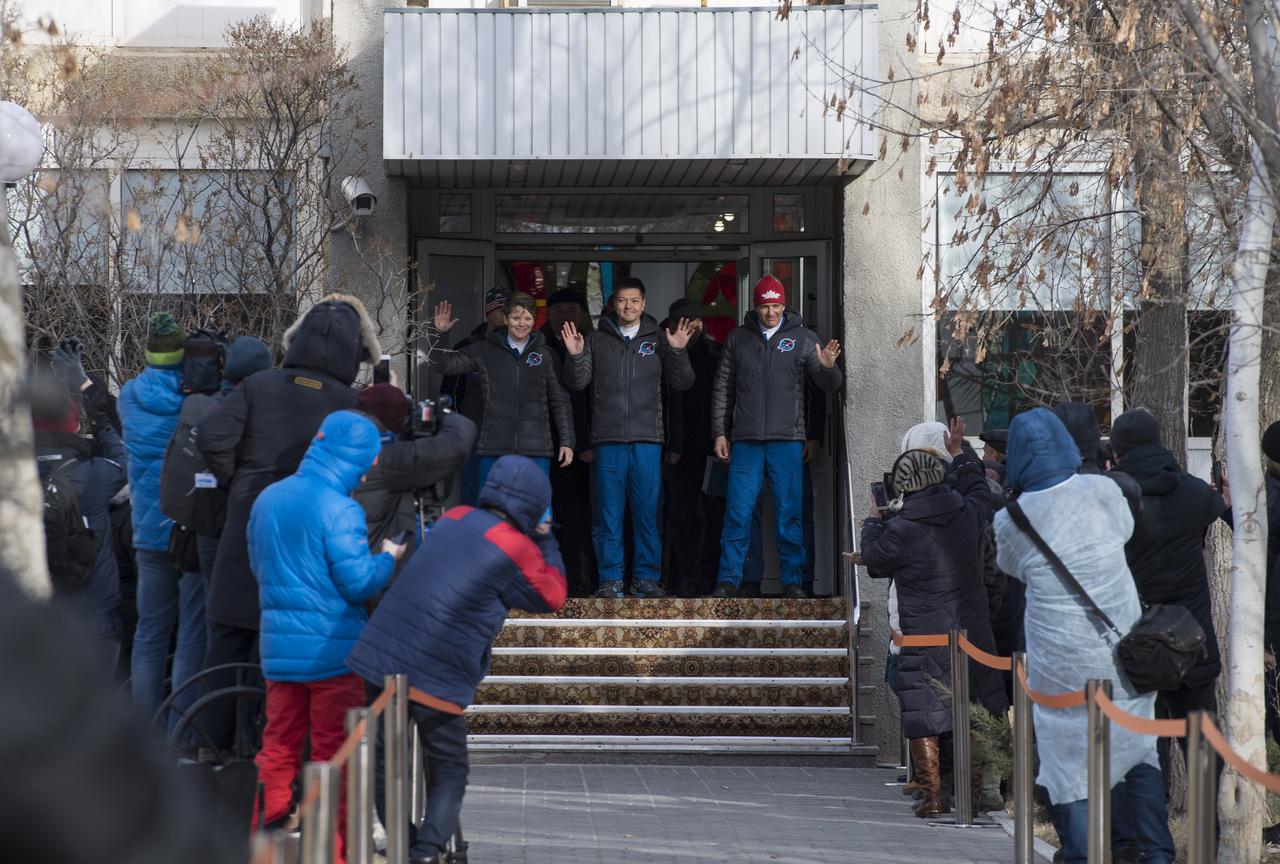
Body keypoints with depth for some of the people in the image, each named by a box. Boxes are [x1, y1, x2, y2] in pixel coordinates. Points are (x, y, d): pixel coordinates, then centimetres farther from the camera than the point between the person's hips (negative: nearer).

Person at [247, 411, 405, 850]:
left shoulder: (267, 499, 7)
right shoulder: (340, 511, -17)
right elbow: (359, 584, -17)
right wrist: (387, 558, 1)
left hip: (279, 648, 6)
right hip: (332, 649, -6)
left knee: (278, 748, 14)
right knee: (333, 755, 3)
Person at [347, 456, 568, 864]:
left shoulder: (454, 519, 11)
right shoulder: (516, 550, -6)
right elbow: (553, 596, 7)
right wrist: (546, 540, 17)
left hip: (379, 658, 5)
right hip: (437, 678, -5)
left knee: (386, 762, 13)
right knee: (449, 769, 11)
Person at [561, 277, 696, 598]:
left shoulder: (658, 339, 10)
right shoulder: (597, 340, 10)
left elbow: (681, 384, 4)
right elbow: (577, 382, 5)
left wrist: (678, 352, -11)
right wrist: (575, 356, -13)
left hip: (647, 439, 0)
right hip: (608, 439, 0)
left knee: (647, 512, 2)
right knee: (609, 514, 0)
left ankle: (646, 577, 8)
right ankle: (611, 580, 4)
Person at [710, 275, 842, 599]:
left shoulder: (803, 338, 6)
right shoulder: (738, 338, 10)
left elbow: (828, 385, 3)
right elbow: (723, 388, 14)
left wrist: (828, 368, -20)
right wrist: (720, 433, 9)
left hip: (787, 440, -1)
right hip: (746, 441, 1)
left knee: (789, 514, 0)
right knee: (737, 513, -1)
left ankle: (792, 581, 7)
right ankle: (728, 579, 5)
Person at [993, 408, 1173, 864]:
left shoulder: (1011, 521, -10)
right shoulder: (1102, 491, -7)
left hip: (1061, 666, -2)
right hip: (1123, 655, 2)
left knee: (1067, 760, 7)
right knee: (1138, 749, 17)